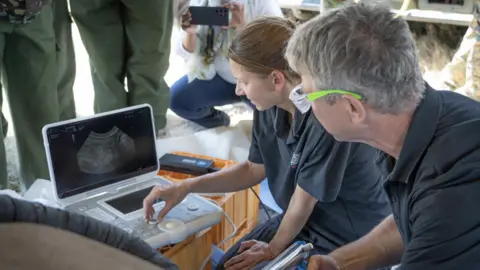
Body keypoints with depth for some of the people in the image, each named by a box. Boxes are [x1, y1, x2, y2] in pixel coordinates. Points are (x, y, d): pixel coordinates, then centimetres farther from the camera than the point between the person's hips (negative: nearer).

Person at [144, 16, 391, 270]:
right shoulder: (270, 106, -10)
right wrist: (185, 187, 0)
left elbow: (303, 203, -20)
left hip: (348, 240, -6)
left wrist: (274, 248, -3)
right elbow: (254, 169, 6)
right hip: (298, 220, 6)